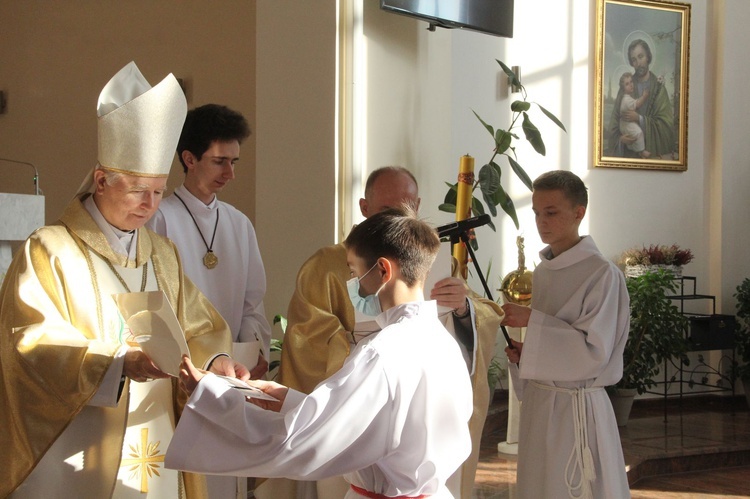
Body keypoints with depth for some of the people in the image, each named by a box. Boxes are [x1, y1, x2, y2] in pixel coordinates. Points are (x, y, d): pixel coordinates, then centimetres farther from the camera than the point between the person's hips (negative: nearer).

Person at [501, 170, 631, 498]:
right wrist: (522, 354, 0)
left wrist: (532, 321, -20)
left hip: (577, 407, -7)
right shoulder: (543, 272, 9)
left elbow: (595, 350, -18)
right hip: (537, 402, 7)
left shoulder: (602, 274, -13)